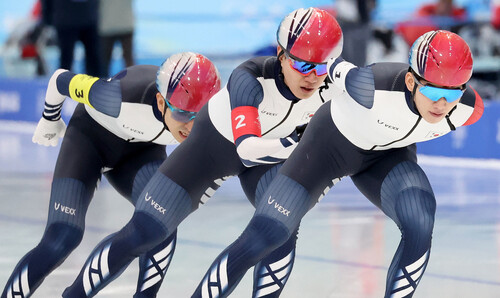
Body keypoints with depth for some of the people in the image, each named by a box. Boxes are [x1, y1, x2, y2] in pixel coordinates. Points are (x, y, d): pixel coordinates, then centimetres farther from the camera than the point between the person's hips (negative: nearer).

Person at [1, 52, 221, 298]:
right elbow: (61, 80, -21)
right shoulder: (123, 99, -40)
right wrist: (50, 119, -1)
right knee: (63, 237, -19)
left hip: (140, 150, 3)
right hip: (90, 137, -3)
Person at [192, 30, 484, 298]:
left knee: (420, 224, -26)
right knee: (265, 235, -10)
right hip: (333, 142, -3)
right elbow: (337, 68, -17)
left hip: (388, 154, 3)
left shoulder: (468, 108, -26)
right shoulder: (372, 87, -40)